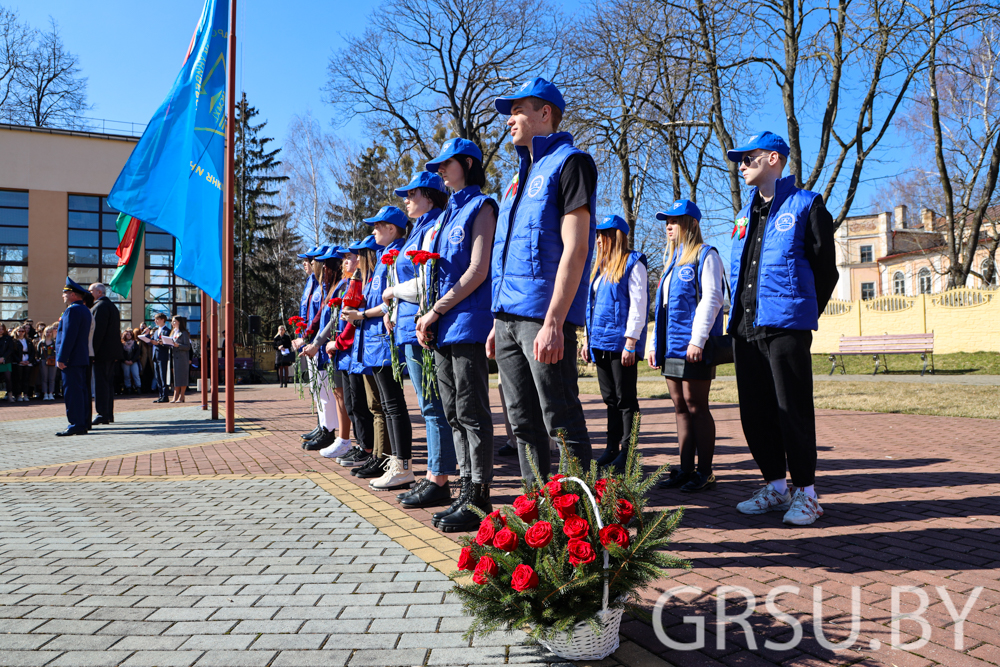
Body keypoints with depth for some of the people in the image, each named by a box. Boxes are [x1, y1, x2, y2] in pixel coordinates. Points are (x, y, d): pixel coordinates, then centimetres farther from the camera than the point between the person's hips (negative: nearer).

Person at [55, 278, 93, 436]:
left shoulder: (72, 310, -12)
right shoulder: (85, 310, 18)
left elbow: (69, 336, -19)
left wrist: (61, 358, -19)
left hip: (71, 358, -10)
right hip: (83, 357, 10)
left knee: (72, 391, -8)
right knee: (81, 391, 11)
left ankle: (76, 425, -9)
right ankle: (83, 424, 14)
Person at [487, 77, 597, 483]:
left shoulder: (569, 161, -3)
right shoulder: (523, 174, 23)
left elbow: (574, 249, -14)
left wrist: (553, 322, -22)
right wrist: (499, 322, 18)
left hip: (543, 317, -9)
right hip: (510, 318, 9)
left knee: (562, 425, -3)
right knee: (524, 425, 13)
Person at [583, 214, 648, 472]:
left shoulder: (632, 264, -5)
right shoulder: (600, 267, 19)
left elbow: (638, 304, -12)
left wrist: (630, 342, -18)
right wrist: (588, 339, 16)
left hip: (621, 342, -8)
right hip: (600, 342, 8)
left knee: (625, 398, -3)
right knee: (610, 399, 12)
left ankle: (627, 451, 2)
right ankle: (613, 448, 18)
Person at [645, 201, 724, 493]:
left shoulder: (705, 255, -3)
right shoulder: (673, 259, 21)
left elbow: (711, 299, -13)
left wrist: (697, 340, -20)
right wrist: (655, 343, 18)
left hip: (693, 346, -8)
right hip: (672, 345, 8)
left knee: (696, 406, -4)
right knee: (681, 408, 8)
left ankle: (705, 472, 4)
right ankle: (686, 469, 14)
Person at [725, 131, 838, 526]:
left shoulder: (805, 206, 0)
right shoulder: (747, 213, 19)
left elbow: (825, 268, 1)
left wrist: (804, 313, 3)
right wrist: (740, 312, 16)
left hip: (785, 326, -7)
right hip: (745, 327, 7)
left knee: (793, 411, -4)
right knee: (755, 412, 9)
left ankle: (806, 493, 9)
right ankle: (775, 488, 21)